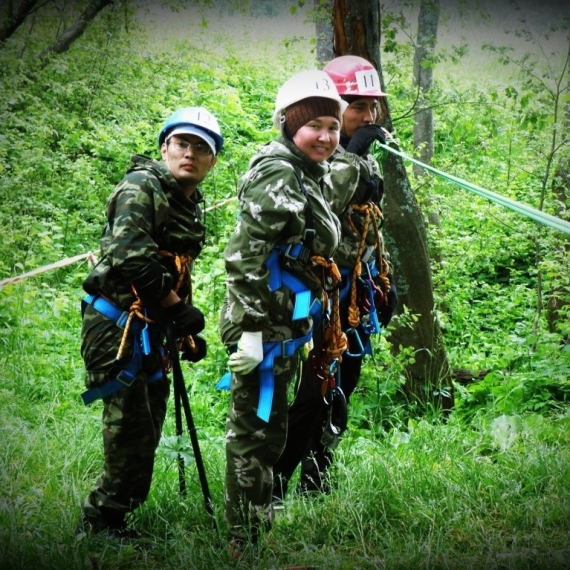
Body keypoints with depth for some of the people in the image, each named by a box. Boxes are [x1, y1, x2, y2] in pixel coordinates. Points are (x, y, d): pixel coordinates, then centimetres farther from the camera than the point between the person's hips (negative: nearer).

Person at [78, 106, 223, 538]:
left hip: (149, 331, 9)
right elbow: (130, 258, -24)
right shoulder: (141, 188, -12)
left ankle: (107, 517, 22)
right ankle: (103, 520, 2)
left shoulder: (191, 206, 16)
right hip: (117, 325, -9)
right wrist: (179, 308, -19)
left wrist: (186, 333, 16)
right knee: (132, 428, -10)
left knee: (147, 430, 12)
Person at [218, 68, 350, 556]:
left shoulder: (309, 176, 16)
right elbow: (245, 256, -21)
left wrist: (325, 325, 25)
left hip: (286, 328, 10)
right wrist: (252, 328, -24)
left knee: (267, 430, 18)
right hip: (265, 328, -10)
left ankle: (258, 531, 30)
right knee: (256, 431, -4)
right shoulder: (277, 174, -15)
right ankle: (246, 544, 2)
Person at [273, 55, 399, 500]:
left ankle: (316, 480, 21)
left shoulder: (366, 158, 16)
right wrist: (351, 156, -27)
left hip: (355, 294, 9)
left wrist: (385, 281, 23)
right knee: (309, 393, -11)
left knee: (340, 394, 12)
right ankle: (271, 485, -4)